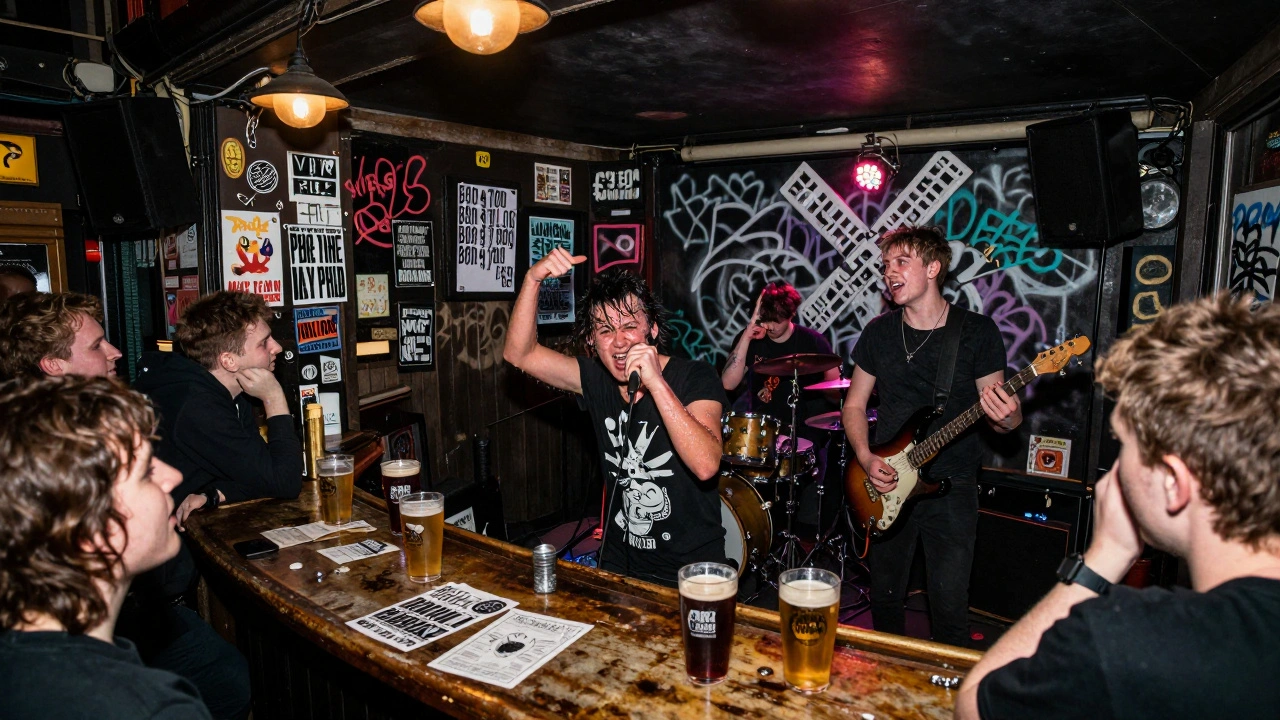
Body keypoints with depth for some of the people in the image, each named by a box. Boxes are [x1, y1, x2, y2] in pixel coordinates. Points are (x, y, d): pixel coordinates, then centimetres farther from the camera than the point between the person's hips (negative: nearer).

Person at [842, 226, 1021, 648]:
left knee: (950, 606, -2)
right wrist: (866, 458, -7)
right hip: (885, 485, 3)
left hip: (951, 485, -3)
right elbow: (854, 405, 9)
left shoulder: (977, 332, -5)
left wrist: (1006, 418, -25)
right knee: (885, 598, 14)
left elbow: (1000, 414, -1)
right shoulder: (879, 332, 4)